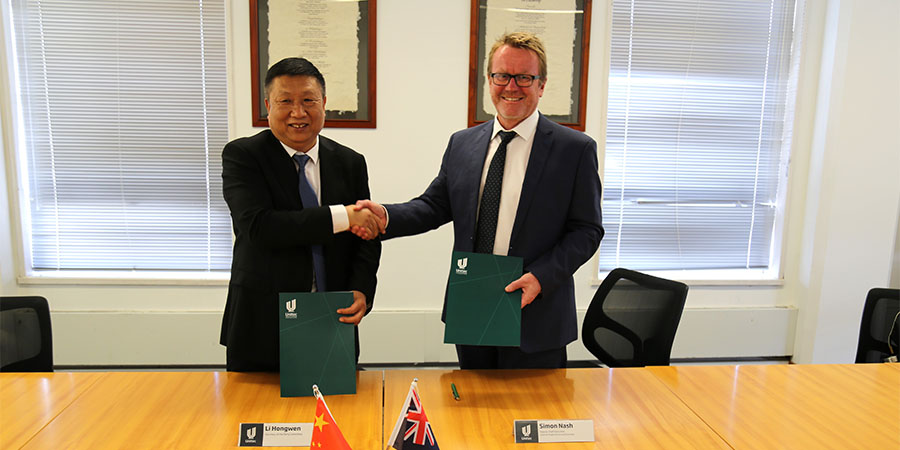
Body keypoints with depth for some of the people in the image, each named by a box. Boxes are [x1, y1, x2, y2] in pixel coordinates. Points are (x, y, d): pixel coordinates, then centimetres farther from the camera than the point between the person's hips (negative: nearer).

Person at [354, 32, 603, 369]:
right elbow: (434, 206, 8)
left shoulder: (576, 149, -6)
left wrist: (540, 277, -19)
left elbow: (587, 230, -6)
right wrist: (386, 217, -12)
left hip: (536, 319, -3)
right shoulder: (462, 144, 7)